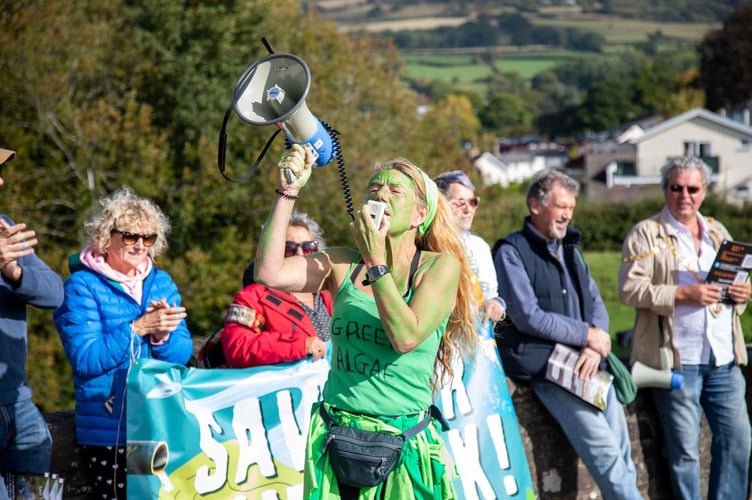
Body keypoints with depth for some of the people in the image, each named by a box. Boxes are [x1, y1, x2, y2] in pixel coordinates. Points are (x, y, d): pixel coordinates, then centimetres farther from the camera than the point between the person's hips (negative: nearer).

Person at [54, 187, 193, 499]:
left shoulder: (162, 283, 11)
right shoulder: (81, 286, -4)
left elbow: (183, 353, 5)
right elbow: (85, 359, -14)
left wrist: (162, 335, -16)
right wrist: (138, 328, -20)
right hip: (109, 432, -5)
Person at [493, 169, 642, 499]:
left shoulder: (570, 248, 19)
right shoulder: (511, 252, -4)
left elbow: (596, 303, 15)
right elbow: (528, 317, -13)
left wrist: (595, 347, -6)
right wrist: (587, 335, -10)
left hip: (587, 362, 7)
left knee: (622, 448, 0)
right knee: (604, 450, -17)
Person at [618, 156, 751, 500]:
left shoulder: (718, 232, 18)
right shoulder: (645, 234, -1)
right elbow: (629, 290, -11)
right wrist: (683, 294, -19)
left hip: (724, 359, 6)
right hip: (677, 359, -5)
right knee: (684, 450, -1)